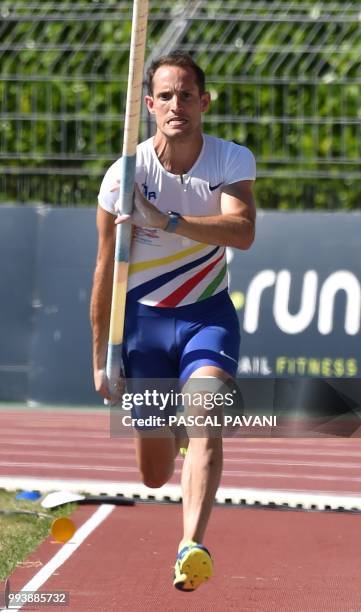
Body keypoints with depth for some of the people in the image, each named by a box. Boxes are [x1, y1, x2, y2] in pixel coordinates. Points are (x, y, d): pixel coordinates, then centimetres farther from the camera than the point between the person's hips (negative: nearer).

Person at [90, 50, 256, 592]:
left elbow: (242, 231, -29)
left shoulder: (234, 161, -9)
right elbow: (106, 273, -4)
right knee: (155, 475, 6)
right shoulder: (124, 177, -11)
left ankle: (193, 546, -38)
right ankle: (170, 431, 44)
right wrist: (101, 359, -2)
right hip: (143, 319, 1)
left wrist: (169, 221, -40)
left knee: (204, 419, -28)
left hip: (209, 314, 0)